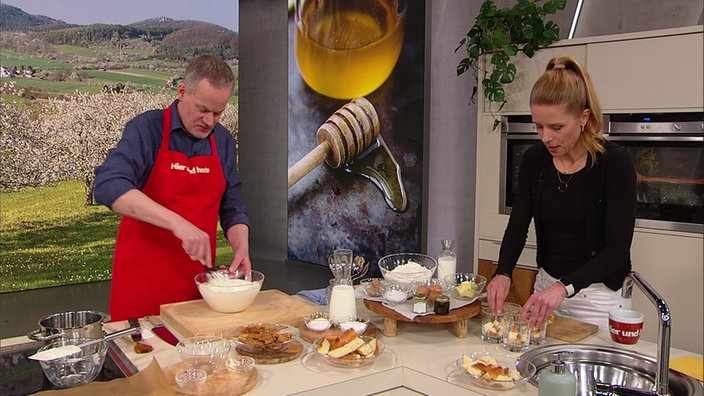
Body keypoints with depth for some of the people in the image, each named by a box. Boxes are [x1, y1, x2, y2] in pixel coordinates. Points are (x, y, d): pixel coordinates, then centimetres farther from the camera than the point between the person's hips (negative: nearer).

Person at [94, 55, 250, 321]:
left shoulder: (223, 141, 6)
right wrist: (177, 223, -33)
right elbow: (108, 186, -25)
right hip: (143, 279, -4)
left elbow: (232, 208, 11)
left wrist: (241, 247, -8)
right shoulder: (146, 129, -10)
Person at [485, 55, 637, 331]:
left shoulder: (614, 163, -18)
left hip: (599, 297, -4)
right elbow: (518, 225, -5)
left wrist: (564, 287, -35)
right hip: (546, 288, 5)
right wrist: (503, 274, -23)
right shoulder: (533, 160, -4)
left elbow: (618, 247, -22)